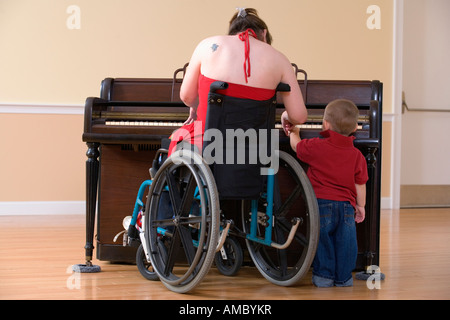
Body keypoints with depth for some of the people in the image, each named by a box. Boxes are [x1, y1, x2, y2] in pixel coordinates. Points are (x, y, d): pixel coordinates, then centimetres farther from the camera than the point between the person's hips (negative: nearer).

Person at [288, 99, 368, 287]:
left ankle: (324, 275, 12)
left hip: (321, 203, -2)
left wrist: (293, 132, 35)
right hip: (346, 206, 2)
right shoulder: (357, 155, 4)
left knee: (322, 241, 8)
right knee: (345, 242, 8)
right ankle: (343, 277, 13)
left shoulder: (316, 146, -5)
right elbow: (360, 184, 9)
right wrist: (360, 206, 20)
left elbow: (297, 145, 14)